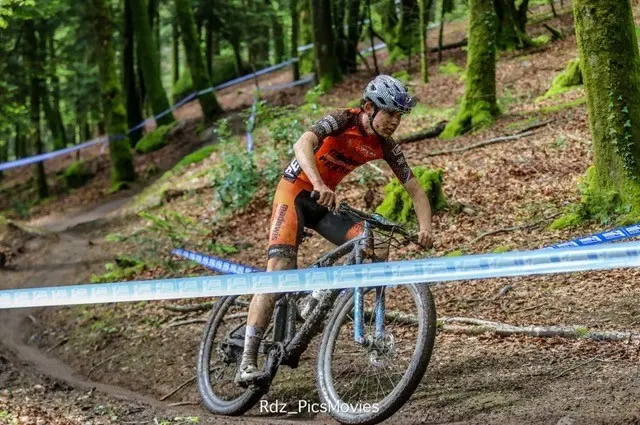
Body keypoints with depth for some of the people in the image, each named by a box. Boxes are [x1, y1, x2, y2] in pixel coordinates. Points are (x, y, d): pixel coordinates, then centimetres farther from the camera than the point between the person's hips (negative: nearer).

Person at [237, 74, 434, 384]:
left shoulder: (386, 147, -5)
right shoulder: (343, 120, -21)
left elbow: (415, 190, -2)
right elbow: (302, 144, -38)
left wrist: (425, 228, -19)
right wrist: (319, 185, -55)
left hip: (325, 201, 6)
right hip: (296, 191, -6)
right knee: (279, 271, -21)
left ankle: (316, 303, 5)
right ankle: (247, 363, -23)